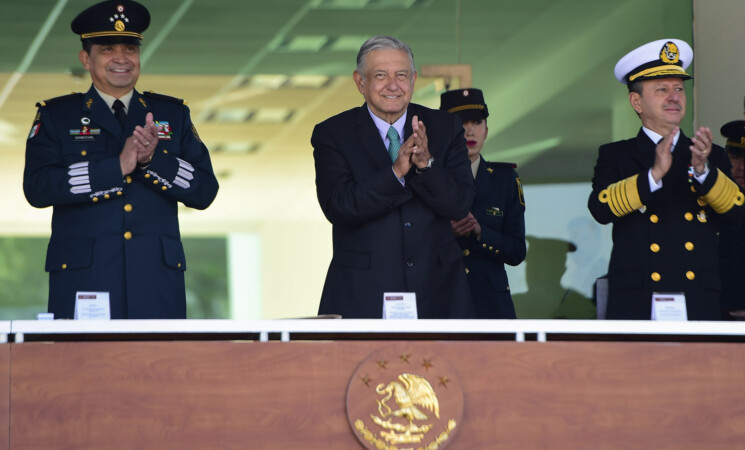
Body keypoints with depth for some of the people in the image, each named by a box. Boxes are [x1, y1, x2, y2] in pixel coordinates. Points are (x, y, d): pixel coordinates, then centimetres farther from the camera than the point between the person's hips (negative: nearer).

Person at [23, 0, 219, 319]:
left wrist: (153, 158, -10)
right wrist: (118, 167, -12)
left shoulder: (174, 115, 16)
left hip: (157, 282, 2)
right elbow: (37, 188, -6)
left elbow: (205, 191, 7)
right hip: (82, 278, -2)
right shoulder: (56, 116, 10)